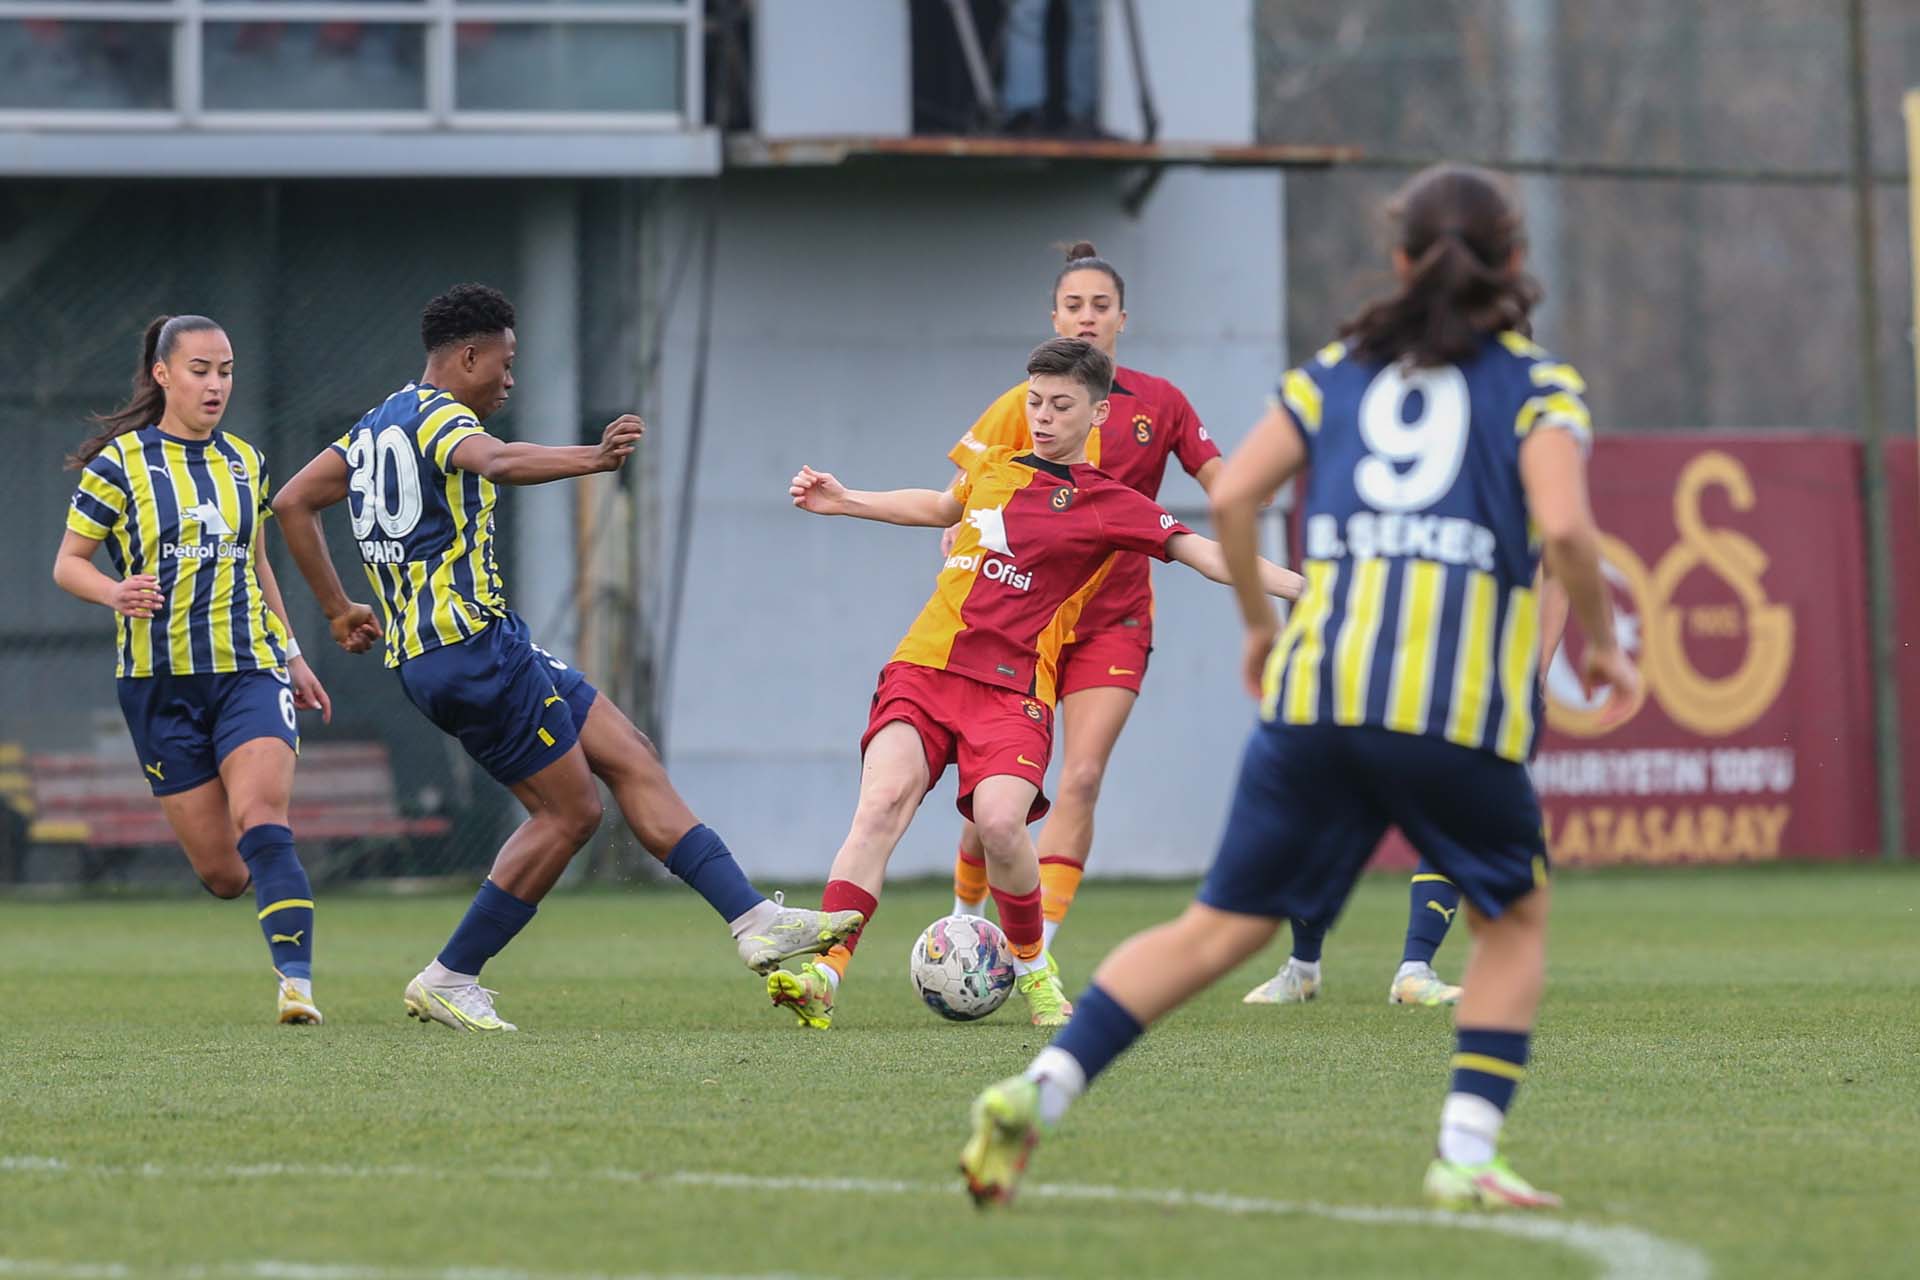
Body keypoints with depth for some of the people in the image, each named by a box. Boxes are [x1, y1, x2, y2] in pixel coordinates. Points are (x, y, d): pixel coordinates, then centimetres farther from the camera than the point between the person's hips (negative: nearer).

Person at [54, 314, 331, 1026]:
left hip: (250, 667, 2)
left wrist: (294, 657, 25)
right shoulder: (120, 463, -1)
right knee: (221, 873, -2)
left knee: (260, 818, -23)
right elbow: (68, 562, 0)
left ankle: (297, 982, -27)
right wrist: (114, 592, -21)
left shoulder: (246, 462, 12)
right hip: (160, 681, -2)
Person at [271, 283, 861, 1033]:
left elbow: (293, 501, 22)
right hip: (472, 642, -10)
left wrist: (337, 608, 24)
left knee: (631, 757, 8)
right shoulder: (438, 416, -11)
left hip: (421, 655, 10)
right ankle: (448, 981, 2)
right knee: (569, 810, -4)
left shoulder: (376, 428, 19)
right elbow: (495, 462, -34)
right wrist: (592, 460, -49)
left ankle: (755, 921, 3)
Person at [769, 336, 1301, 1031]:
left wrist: (1298, 585, -14)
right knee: (883, 800, -21)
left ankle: (1032, 968, 2)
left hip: (1011, 688, -3)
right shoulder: (994, 468, 17)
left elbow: (1201, 552, -3)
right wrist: (844, 501, 39)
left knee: (999, 820, -26)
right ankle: (823, 974, -28)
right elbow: (943, 506, 39)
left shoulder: (1108, 505, 4)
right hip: (925, 664, 3)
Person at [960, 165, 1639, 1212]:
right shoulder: (1536, 383, 9)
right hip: (1460, 710, -3)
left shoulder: (1338, 370, 18)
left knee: (1221, 926, 8)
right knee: (1514, 919, 19)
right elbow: (1564, 526, -8)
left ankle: (1039, 1090, -6)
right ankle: (1465, 1154, 7)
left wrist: (1258, 622, 22)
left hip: (1315, 691, 3)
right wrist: (1600, 644, 6)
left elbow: (1231, 496, 8)